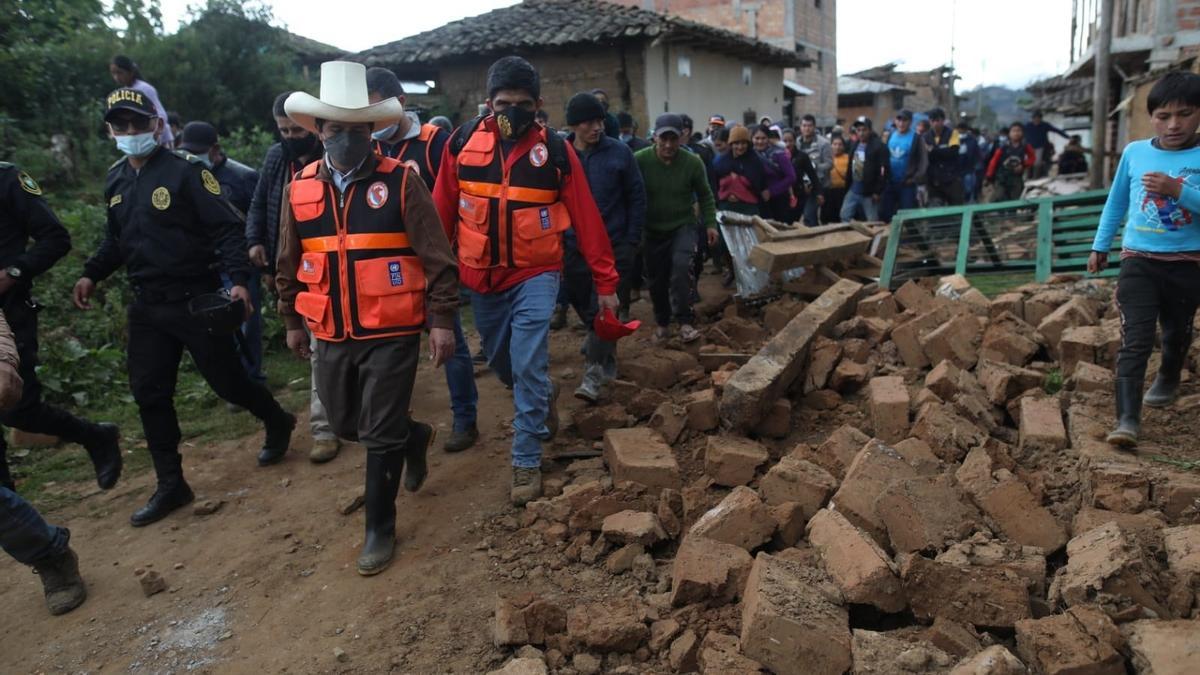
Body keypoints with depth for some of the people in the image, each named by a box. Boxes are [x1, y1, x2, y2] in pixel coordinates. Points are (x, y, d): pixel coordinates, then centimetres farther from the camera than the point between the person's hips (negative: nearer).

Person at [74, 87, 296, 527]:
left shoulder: (186, 171, -10)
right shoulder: (116, 182, 11)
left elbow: (227, 228, -15)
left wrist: (238, 279, -26)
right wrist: (92, 274, 13)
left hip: (196, 301, -6)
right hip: (146, 307, 7)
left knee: (227, 380, 1)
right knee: (149, 394, 5)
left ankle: (278, 423, 32)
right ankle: (170, 485, 17)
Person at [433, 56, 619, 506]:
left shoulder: (555, 150, -8)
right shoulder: (463, 142, -3)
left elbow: (586, 220, -6)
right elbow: (443, 211, 2)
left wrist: (605, 283, -5)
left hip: (535, 275, -3)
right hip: (480, 278, 4)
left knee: (528, 367, -11)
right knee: (500, 362, 18)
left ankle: (527, 461, 4)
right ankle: (544, 396, 49)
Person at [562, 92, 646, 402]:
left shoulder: (619, 152, -5)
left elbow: (637, 197, -1)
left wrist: (632, 241, -4)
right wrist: (556, 240, 1)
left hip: (614, 245, -2)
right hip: (574, 246, 3)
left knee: (606, 307, -6)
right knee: (583, 304, 13)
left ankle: (594, 371, -3)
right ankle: (605, 352, 35)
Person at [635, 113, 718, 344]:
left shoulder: (693, 163, -14)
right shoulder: (639, 160, -18)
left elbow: (705, 196, 2)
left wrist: (710, 224, -2)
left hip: (683, 225, -1)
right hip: (652, 229, 1)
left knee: (681, 266, -24)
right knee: (657, 279, 10)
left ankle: (685, 321, -11)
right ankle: (662, 322, 32)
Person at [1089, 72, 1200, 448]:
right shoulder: (1134, 152, 0)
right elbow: (1116, 202, 12)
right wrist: (1100, 246, 15)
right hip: (1138, 260, 0)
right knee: (1135, 339, -10)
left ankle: (1167, 381, 50)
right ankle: (1127, 419, -14)